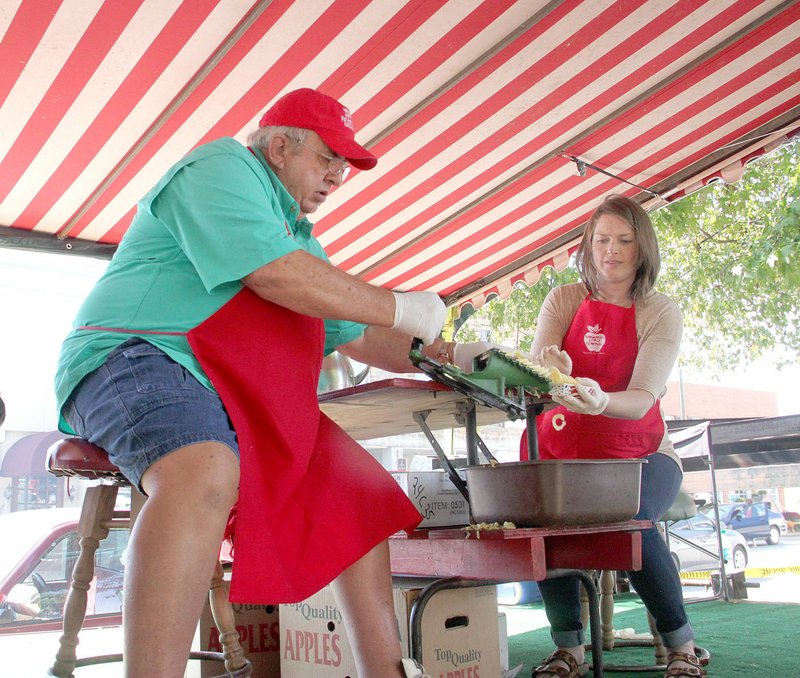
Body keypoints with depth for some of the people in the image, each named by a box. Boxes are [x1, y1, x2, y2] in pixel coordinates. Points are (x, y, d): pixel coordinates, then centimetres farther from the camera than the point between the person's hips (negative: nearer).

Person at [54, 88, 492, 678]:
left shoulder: (301, 237, 28)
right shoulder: (223, 166, -2)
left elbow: (358, 338, 29)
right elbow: (272, 273, -19)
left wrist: (446, 357, 16)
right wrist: (399, 308, -11)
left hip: (247, 399, 10)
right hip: (138, 360, -10)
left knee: (359, 491, 5)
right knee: (206, 472, -40)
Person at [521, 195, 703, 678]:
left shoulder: (662, 313, -4)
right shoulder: (564, 301, 2)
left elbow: (642, 400, -17)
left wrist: (600, 401, -40)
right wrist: (551, 372, -36)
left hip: (638, 452, -1)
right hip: (563, 447, 2)